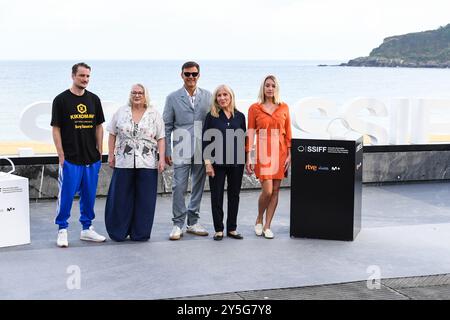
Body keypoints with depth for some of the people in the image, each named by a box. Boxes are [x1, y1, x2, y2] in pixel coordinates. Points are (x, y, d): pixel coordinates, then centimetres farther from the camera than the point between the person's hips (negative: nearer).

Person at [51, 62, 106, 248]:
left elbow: (99, 127, 13)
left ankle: (87, 228, 21)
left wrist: (99, 152, 7)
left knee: (89, 195, 10)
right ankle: (62, 230, 10)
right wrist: (61, 155, -9)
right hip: (70, 159, -4)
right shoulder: (61, 100, -3)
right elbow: (56, 129, -3)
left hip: (92, 159, 4)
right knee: (66, 195, -1)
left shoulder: (94, 99, 9)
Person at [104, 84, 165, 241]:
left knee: (145, 200, 3)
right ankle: (118, 232, 14)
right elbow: (112, 135, 10)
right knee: (120, 198, 3)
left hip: (147, 164, 0)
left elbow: (160, 138, 3)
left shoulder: (154, 114, 5)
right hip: (123, 163, 1)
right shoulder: (121, 112, 8)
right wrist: (111, 155, 3)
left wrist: (162, 158, -5)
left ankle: (140, 233, 13)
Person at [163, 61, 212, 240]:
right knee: (179, 187, -6)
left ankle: (193, 222, 21)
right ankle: (178, 224, 4)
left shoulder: (207, 96, 7)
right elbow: (167, 126, 4)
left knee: (198, 187, 9)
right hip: (182, 151, -2)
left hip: (202, 150, 2)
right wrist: (167, 151, -1)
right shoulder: (173, 98, 3)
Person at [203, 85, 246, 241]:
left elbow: (244, 139, 11)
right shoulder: (212, 116, 0)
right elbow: (206, 140, -2)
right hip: (217, 162, -2)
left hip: (236, 162, 2)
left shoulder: (239, 116, 6)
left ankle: (232, 229, 17)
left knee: (234, 195, 7)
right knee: (217, 196, 3)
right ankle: (218, 230, 12)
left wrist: (246, 160, 6)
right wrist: (208, 163, -9)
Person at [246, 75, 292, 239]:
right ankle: (259, 220, 16)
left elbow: (288, 133, 8)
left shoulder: (284, 107, 7)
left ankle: (267, 226, 12)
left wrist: (289, 154, 0)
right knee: (267, 190, -10)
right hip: (263, 152, -3)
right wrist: (248, 157, -6)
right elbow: (250, 133, 0)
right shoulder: (254, 108, 2)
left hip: (280, 152, 3)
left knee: (275, 190, 2)